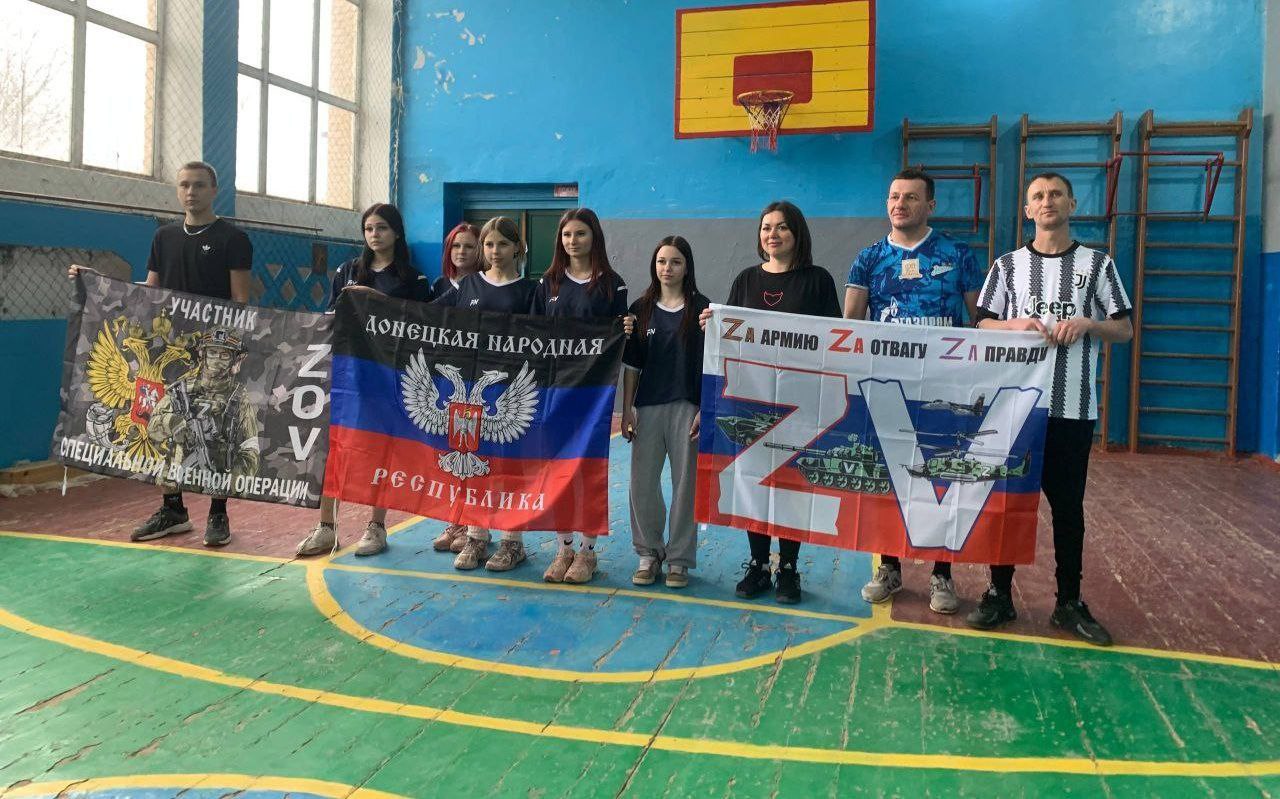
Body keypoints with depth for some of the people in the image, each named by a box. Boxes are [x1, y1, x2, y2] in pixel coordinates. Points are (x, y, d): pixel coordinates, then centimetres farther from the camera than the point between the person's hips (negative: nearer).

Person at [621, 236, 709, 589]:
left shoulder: (700, 309, 0)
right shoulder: (641, 309, 8)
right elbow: (631, 365, 8)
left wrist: (705, 410, -8)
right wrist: (627, 410, 4)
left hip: (687, 406, -2)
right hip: (647, 406, 2)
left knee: (685, 482, 3)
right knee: (642, 481, 4)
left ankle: (678, 558, 16)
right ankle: (649, 553, 20)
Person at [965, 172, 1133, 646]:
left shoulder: (1097, 263, 6)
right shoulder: (1008, 264, 8)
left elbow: (1125, 330, 6)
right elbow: (983, 326, 5)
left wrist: (1086, 323, -13)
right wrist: (1017, 324, -14)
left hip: (1073, 406, 0)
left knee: (1068, 505, 7)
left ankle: (1069, 602, 19)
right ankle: (1000, 594, 17)